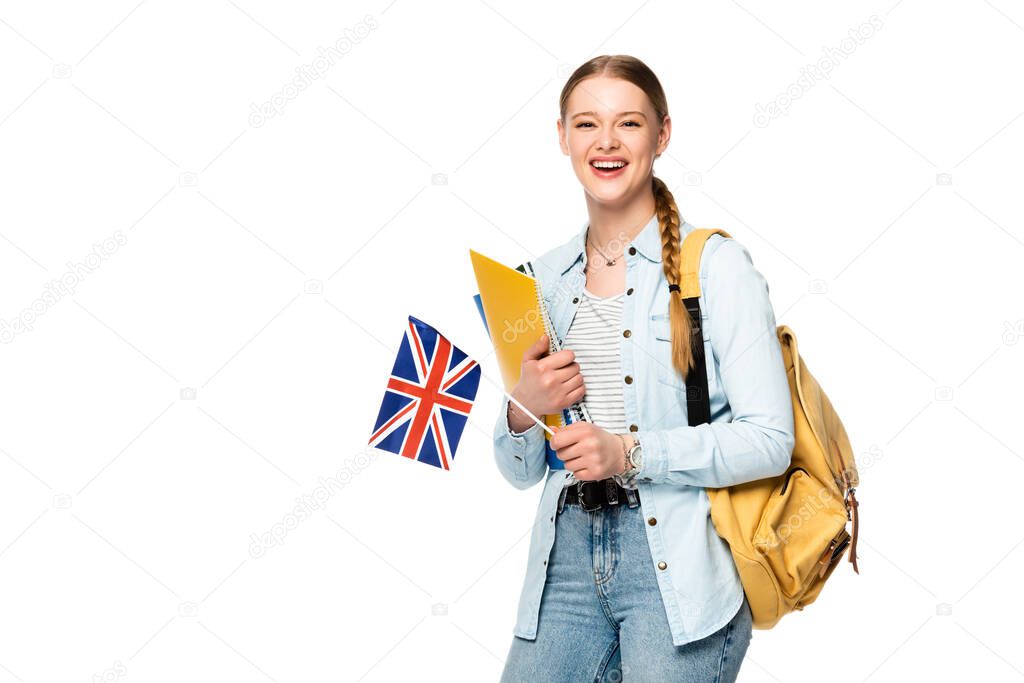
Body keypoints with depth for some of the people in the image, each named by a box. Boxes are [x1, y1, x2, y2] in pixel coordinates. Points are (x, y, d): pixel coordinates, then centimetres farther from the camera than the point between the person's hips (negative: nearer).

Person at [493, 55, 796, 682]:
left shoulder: (717, 264, -5)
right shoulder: (543, 278, 10)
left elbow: (770, 439, -11)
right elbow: (521, 472, 14)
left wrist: (630, 453, -19)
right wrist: (523, 410, -7)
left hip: (678, 567, -4)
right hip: (568, 560, 4)